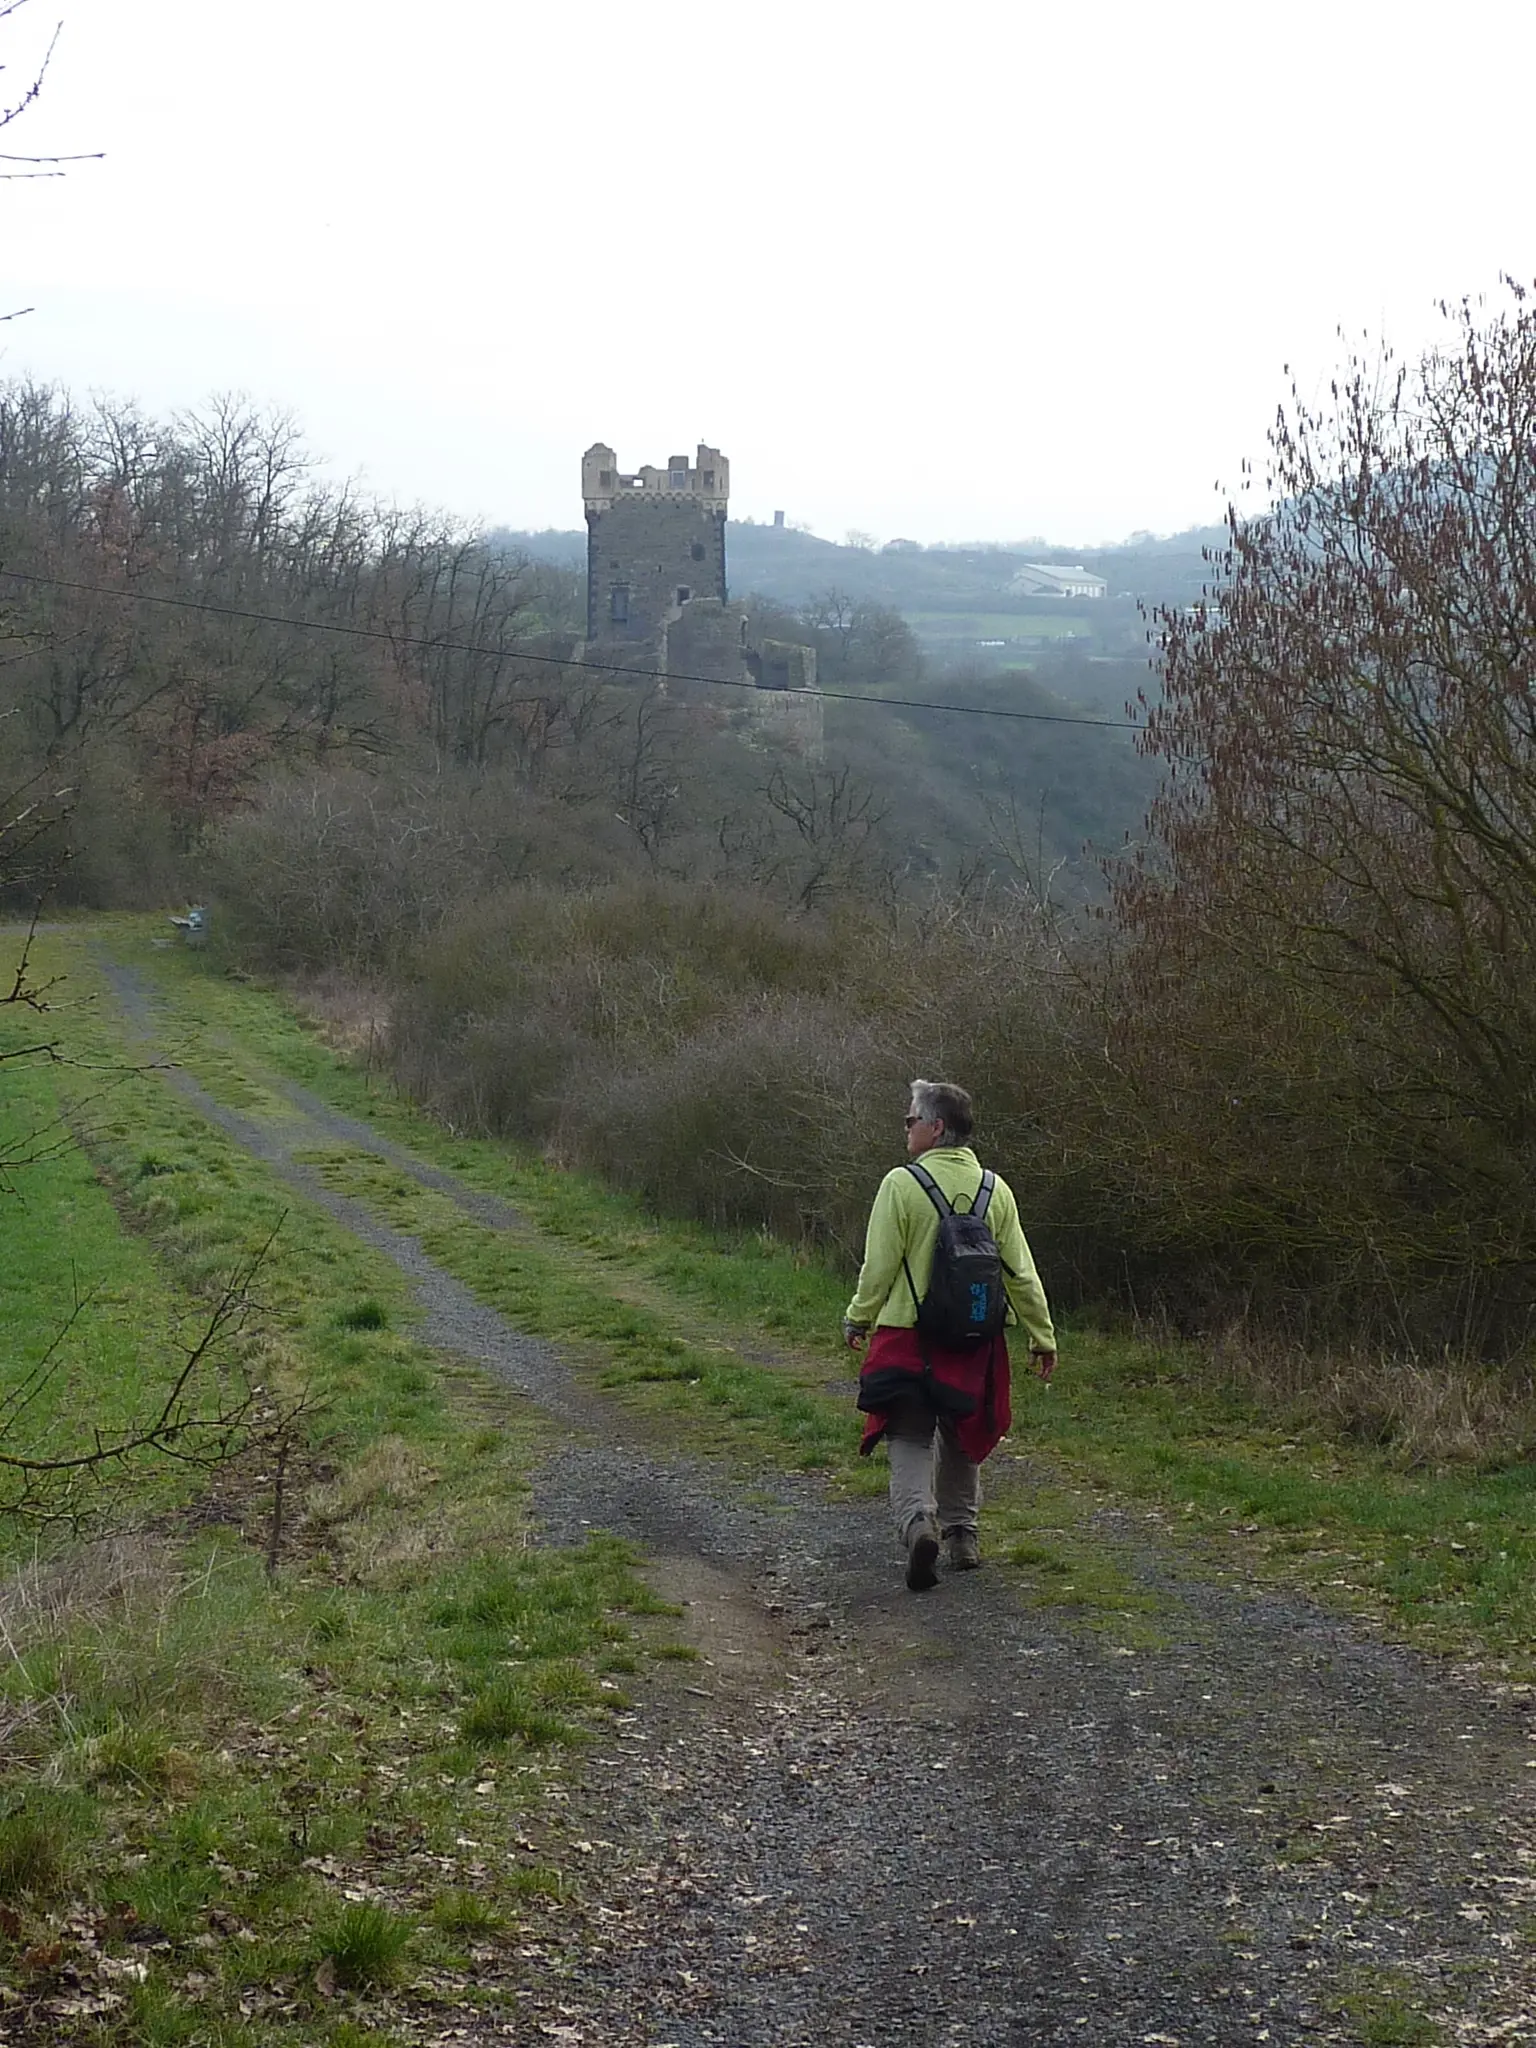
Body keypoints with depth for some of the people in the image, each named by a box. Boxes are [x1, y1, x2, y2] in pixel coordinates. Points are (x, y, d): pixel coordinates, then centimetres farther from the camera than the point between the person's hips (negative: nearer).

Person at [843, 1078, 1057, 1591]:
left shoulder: (902, 1184, -11)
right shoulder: (995, 1190, 2)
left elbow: (879, 1265, -10)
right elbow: (1021, 1273, 3)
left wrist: (857, 1319, 5)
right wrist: (1043, 1337, 10)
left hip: (908, 1338, -4)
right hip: (975, 1340, 4)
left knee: (911, 1440, 3)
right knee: (962, 1442, 21)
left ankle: (919, 1521, -19)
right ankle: (962, 1533, 26)